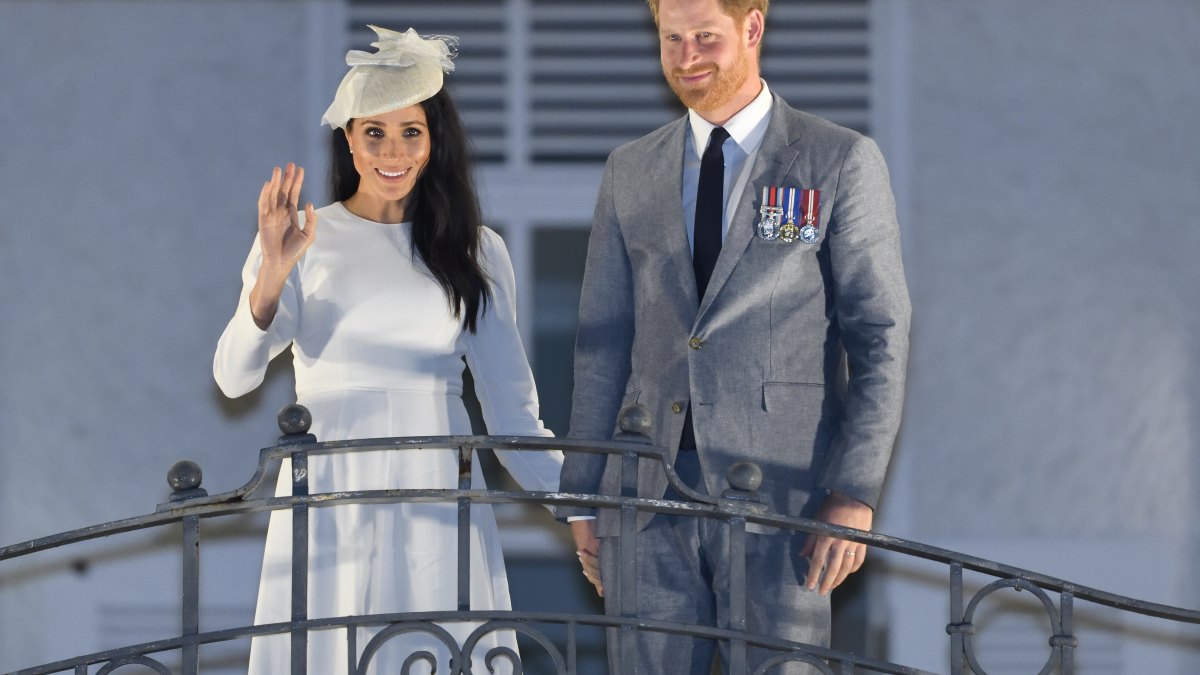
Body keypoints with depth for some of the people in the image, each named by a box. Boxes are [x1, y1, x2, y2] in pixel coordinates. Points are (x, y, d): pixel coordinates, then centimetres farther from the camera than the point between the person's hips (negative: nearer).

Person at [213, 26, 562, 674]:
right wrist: (272, 275, -21)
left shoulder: (476, 252, 10)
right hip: (330, 497, -1)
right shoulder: (305, 240, 4)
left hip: (437, 497, 1)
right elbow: (233, 377, -5)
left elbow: (510, 403, 9)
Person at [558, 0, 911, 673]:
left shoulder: (844, 162, 2)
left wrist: (855, 493, -11)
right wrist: (583, 497, 8)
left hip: (780, 491, -3)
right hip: (649, 496, 4)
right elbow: (604, 343, 15)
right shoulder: (631, 172, 14)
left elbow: (880, 338, -1)